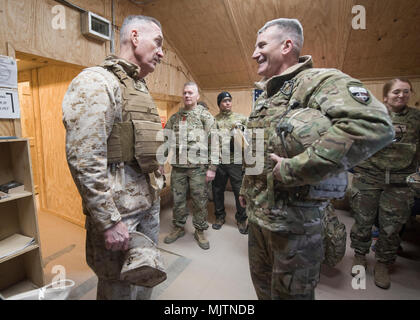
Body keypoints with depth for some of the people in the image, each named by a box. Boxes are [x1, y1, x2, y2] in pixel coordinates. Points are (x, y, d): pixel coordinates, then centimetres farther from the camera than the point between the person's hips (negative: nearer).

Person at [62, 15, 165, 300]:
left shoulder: (141, 88, 15)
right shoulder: (96, 82, -12)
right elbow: (84, 160, -20)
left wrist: (156, 191, 16)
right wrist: (110, 221, -19)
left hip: (149, 204, 8)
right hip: (118, 210, -8)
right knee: (119, 288, 12)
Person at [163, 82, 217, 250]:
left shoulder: (206, 116, -1)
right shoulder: (175, 117, 12)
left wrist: (212, 168, -11)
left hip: (198, 167, -4)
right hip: (177, 166, 4)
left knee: (200, 201, 7)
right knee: (178, 199, 13)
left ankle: (200, 231, 26)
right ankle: (178, 228, 33)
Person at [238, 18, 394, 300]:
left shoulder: (319, 81, -13)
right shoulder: (265, 97, 14)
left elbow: (374, 126, -32)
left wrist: (293, 169, -29)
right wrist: (246, 190, 24)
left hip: (292, 220, -8)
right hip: (257, 213, 8)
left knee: (289, 292, 15)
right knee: (262, 285, 26)